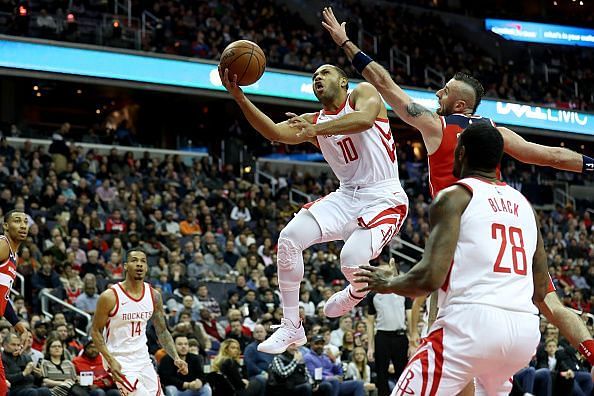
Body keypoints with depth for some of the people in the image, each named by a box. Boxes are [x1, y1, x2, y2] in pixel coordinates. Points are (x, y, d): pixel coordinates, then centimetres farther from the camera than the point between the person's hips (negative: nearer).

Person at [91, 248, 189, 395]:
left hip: (144, 360, 6)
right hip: (120, 363, -6)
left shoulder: (154, 296, 1)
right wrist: (111, 360, -21)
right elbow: (95, 331, -8)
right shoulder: (110, 296, -15)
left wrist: (176, 358, -5)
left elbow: (162, 331, 9)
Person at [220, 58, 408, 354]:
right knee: (290, 237, -13)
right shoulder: (312, 121, 13)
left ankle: (357, 291, 11)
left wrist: (316, 130, -34)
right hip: (347, 196, 7)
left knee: (352, 259, -29)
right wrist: (239, 97, -16)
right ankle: (291, 327, -4)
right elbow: (275, 132, -5)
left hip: (384, 198, -6)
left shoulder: (362, 94, -1)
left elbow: (365, 119, -26)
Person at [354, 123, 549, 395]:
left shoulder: (454, 197, 1)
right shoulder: (524, 205, 20)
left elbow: (430, 278, -9)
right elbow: (540, 291, 23)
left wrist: (388, 284, 10)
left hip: (472, 322, -7)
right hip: (525, 329, 7)